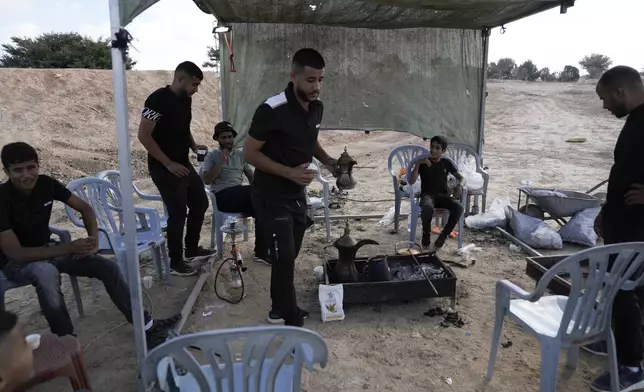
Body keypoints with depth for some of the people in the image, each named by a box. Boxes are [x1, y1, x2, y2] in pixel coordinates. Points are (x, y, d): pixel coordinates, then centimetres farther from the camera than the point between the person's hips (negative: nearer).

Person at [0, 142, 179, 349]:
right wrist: (68, 248, -27)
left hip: (47, 249, 6)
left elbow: (84, 207, 2)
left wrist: (93, 240, -14)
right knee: (46, 273, -42)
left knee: (108, 267, -11)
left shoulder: (46, 183, -10)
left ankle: (146, 326, -8)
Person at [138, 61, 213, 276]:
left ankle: (192, 248, 33)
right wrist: (168, 164, -21)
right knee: (178, 213, -2)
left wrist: (193, 146, 2)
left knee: (200, 203, 16)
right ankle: (176, 261, 16)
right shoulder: (158, 99, -19)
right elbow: (144, 135, -21)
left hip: (184, 164, 9)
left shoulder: (186, 99, 6)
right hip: (164, 168, -9)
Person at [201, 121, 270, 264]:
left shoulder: (240, 154, 22)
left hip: (241, 195, 5)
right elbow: (207, 180, -3)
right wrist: (221, 162, -8)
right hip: (223, 196, -5)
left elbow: (251, 176, 19)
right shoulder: (212, 156, 10)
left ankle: (262, 252, -17)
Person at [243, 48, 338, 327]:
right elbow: (250, 153, -17)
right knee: (284, 258, -5)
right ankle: (291, 321, 13)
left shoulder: (316, 107, 1)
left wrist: (328, 161, -1)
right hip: (271, 198, -7)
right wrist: (290, 172, -26)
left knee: (289, 256, 17)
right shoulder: (272, 110, -22)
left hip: (297, 195, 7)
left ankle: (280, 310, 36)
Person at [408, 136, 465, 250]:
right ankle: (426, 234, -10)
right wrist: (418, 164, -20)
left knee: (458, 208, -29)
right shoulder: (423, 162, 1)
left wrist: (459, 186, -20)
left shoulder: (447, 162, 6)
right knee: (427, 208, -39)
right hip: (427, 194, -2)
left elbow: (462, 178, 4)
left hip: (443, 195, 3)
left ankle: (443, 236, -9)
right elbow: (411, 182, -10)